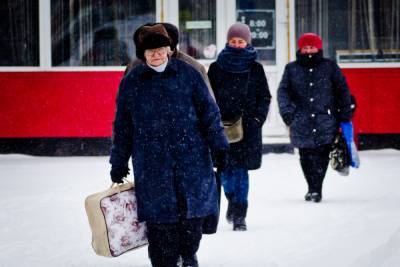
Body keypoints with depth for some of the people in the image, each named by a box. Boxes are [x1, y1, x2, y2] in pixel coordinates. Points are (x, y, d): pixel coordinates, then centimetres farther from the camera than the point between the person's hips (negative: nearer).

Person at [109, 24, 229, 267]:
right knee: (161, 219, -2)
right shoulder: (132, 82, 5)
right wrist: (118, 164, 11)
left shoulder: (187, 74, 2)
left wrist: (219, 147, 3)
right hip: (151, 164, 0)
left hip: (192, 158, 0)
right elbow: (122, 126, 10)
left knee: (193, 212, 6)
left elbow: (209, 112, 6)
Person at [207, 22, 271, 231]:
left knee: (241, 169, -6)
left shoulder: (255, 69, 7)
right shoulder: (216, 68, 7)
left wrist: (257, 119, -5)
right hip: (222, 126, 1)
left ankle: (239, 215, -4)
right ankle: (233, 200, 29)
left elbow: (264, 97, 8)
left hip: (247, 126, -1)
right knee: (224, 168, 2)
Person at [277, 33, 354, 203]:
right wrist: (287, 111, -9)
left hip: (326, 120, -1)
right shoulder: (291, 69, 11)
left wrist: (345, 115, 8)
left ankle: (316, 189, -4)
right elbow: (283, 91, 7)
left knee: (322, 155, -10)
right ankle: (312, 188, 19)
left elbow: (342, 90, 11)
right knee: (306, 157, 3)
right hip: (302, 123, 1)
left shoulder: (329, 67, 8)